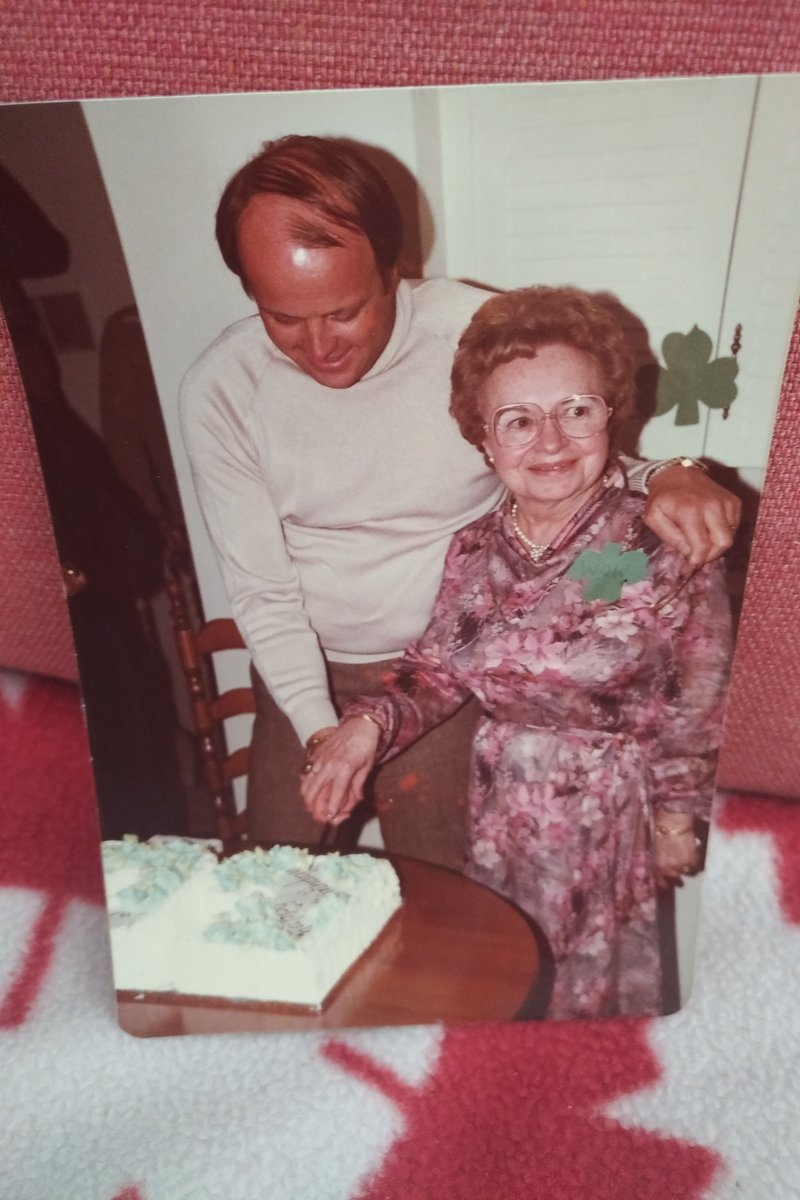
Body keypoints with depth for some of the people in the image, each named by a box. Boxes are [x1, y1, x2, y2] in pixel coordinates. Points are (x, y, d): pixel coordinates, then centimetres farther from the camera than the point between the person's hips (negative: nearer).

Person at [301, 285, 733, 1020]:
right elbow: (435, 674, 0)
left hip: (614, 817, -3)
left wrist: (677, 815, -3)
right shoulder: (473, 554, -8)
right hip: (503, 814, 4)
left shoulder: (665, 551, -19)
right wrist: (370, 723, -17)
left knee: (600, 985, 21)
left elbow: (699, 710, -10)